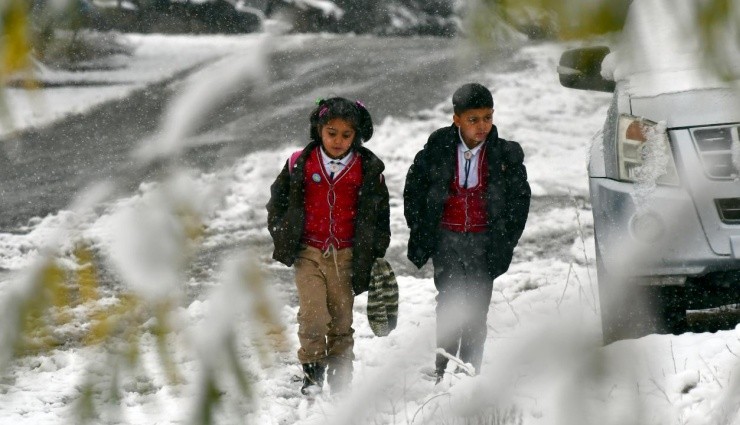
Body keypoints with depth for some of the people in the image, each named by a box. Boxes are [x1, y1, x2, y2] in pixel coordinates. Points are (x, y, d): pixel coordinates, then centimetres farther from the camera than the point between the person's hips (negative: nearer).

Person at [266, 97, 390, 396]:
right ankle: (312, 370, 2)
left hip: (346, 256, 1)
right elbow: (277, 200, 12)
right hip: (308, 253, -1)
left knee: (342, 315, 6)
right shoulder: (300, 164, -1)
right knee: (312, 313, -10)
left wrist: (376, 253, 9)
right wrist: (282, 237, 6)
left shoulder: (368, 169, 0)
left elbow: (380, 212, 11)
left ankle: (341, 371, 18)